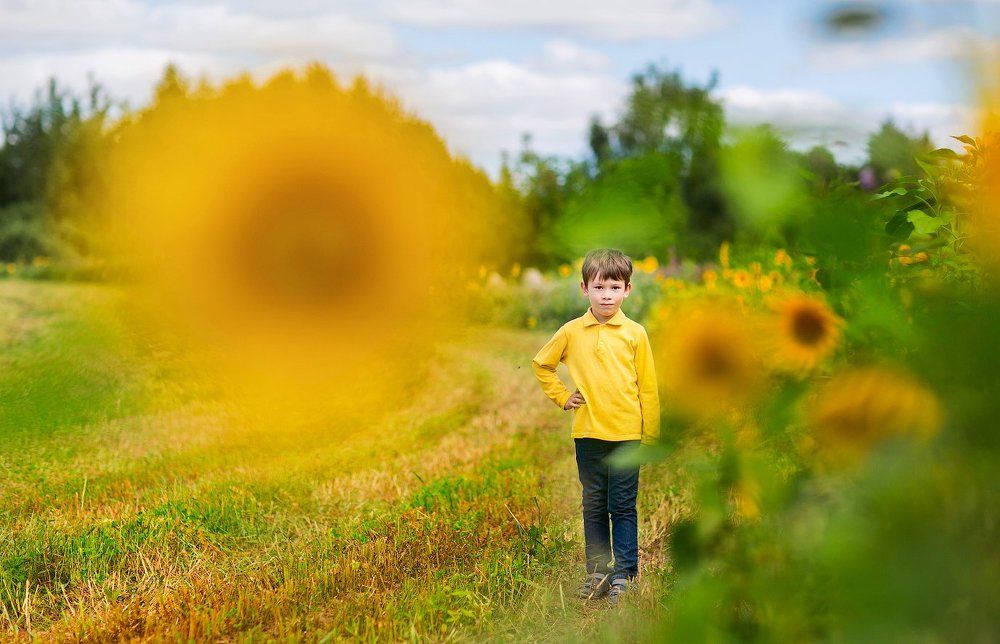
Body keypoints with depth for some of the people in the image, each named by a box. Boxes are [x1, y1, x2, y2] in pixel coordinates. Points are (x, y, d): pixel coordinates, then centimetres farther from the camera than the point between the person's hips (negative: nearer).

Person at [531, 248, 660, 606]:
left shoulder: (635, 333, -1)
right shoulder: (571, 332, 2)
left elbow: (647, 386, 2)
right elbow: (541, 364, 17)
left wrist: (651, 436, 2)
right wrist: (562, 396, 7)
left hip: (627, 433, -2)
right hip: (588, 432, 2)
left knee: (623, 508, 1)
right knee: (594, 507, 9)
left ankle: (624, 575, 6)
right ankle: (598, 572, 17)